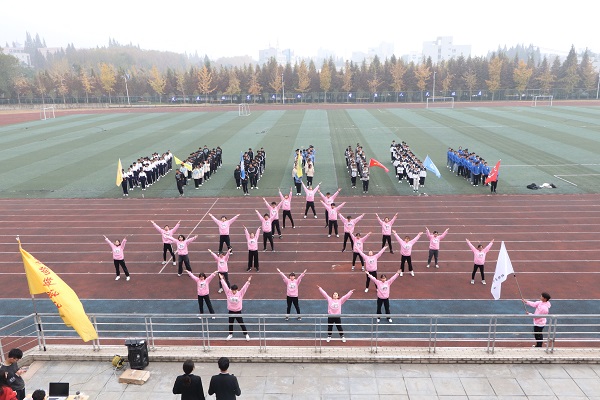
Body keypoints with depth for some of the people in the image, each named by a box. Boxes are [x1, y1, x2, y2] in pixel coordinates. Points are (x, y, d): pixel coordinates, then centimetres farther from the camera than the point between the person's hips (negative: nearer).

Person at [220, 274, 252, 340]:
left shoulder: (240, 293, -10)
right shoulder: (228, 293, -8)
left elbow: (244, 287, -17)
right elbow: (225, 286, -11)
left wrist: (248, 281, -27)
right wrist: (222, 279, -15)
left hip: (238, 312, -2)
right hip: (231, 312, 2)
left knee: (241, 323, 7)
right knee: (230, 324, 17)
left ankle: (246, 334, 22)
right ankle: (230, 334, 38)